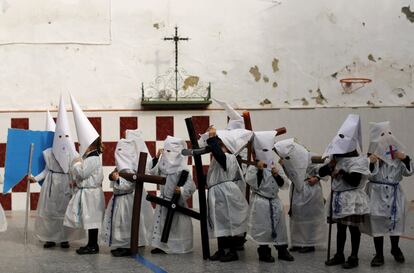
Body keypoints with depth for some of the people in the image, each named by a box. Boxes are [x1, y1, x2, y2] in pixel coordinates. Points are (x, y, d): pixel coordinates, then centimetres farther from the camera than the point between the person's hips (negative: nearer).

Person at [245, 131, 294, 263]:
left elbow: (285, 185, 3)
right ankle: (264, 251, 12)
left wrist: (277, 175, -14)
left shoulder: (277, 166, 5)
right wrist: (259, 170, -25)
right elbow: (254, 185, -20)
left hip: (275, 201, 5)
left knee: (280, 226, 10)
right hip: (260, 202, -5)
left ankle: (282, 250, 22)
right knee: (263, 227, -2)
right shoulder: (253, 168, -9)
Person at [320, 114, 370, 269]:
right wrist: (331, 164, -8)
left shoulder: (359, 161, -13)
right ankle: (339, 256, 21)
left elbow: (354, 181, -24)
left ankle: (354, 258, 8)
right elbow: (321, 172, 8)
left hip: (352, 200, -7)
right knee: (340, 228, 13)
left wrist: (342, 172, -16)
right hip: (338, 198, 7)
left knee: (353, 228, 1)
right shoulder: (338, 160, 9)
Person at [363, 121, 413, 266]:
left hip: (394, 193, 3)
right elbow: (369, 174, -13)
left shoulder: (398, 154, 2)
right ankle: (379, 254, 14)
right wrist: (371, 163, -30)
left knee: (396, 221, 11)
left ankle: (395, 249, 36)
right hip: (378, 193, -3)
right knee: (377, 222, 1)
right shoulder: (372, 155, -8)